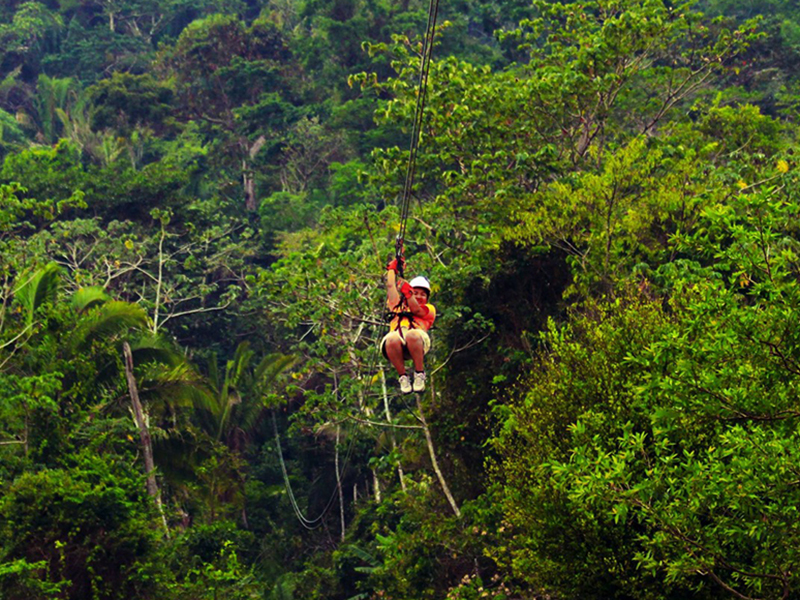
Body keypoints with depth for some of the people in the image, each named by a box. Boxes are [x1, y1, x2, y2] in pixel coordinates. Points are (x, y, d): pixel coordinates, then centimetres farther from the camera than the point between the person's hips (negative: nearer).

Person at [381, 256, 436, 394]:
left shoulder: (429, 309, 32)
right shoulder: (398, 305, 41)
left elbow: (416, 309, 11)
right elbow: (391, 286, 43)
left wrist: (407, 292, 3)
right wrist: (392, 268, 55)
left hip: (417, 342, -2)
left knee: (412, 334, -41)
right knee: (392, 339, -38)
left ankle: (419, 374, -25)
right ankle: (403, 377, -22)